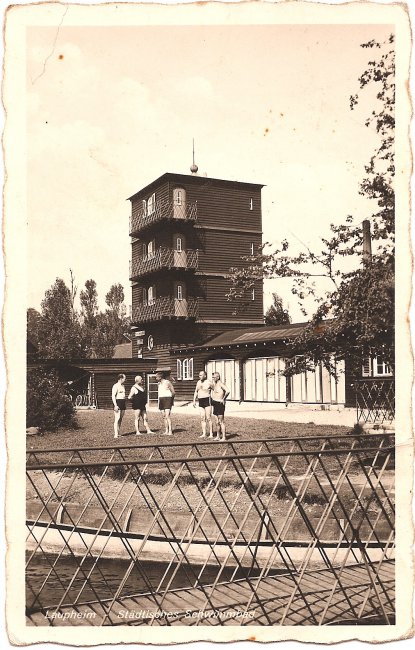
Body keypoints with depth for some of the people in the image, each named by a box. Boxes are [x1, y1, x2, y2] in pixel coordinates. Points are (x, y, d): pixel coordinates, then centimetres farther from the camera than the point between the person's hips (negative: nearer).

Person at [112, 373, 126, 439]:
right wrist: (115, 405, -21)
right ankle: (115, 434, -14)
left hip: (123, 403, 8)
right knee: (117, 419, -12)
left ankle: (118, 433, 13)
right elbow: (113, 396, -15)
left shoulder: (123, 386, 18)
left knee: (120, 419, 9)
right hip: (118, 402, -8)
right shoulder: (115, 386, -9)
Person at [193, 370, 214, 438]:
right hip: (200, 401, 6)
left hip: (207, 400, -6)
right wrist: (194, 401, 13)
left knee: (208, 418, -7)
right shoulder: (198, 382, 12)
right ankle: (204, 434, 9)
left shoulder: (209, 383, -8)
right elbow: (196, 391, 19)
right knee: (202, 418, 5)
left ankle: (211, 434, -2)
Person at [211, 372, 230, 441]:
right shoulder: (215, 384, 15)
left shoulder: (221, 384, -13)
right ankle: (218, 437, 19)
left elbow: (228, 391, -29)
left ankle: (224, 437, -7)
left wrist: (223, 399, -20)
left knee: (221, 421, -8)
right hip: (215, 404, 9)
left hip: (220, 404, -9)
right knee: (218, 421, 13)